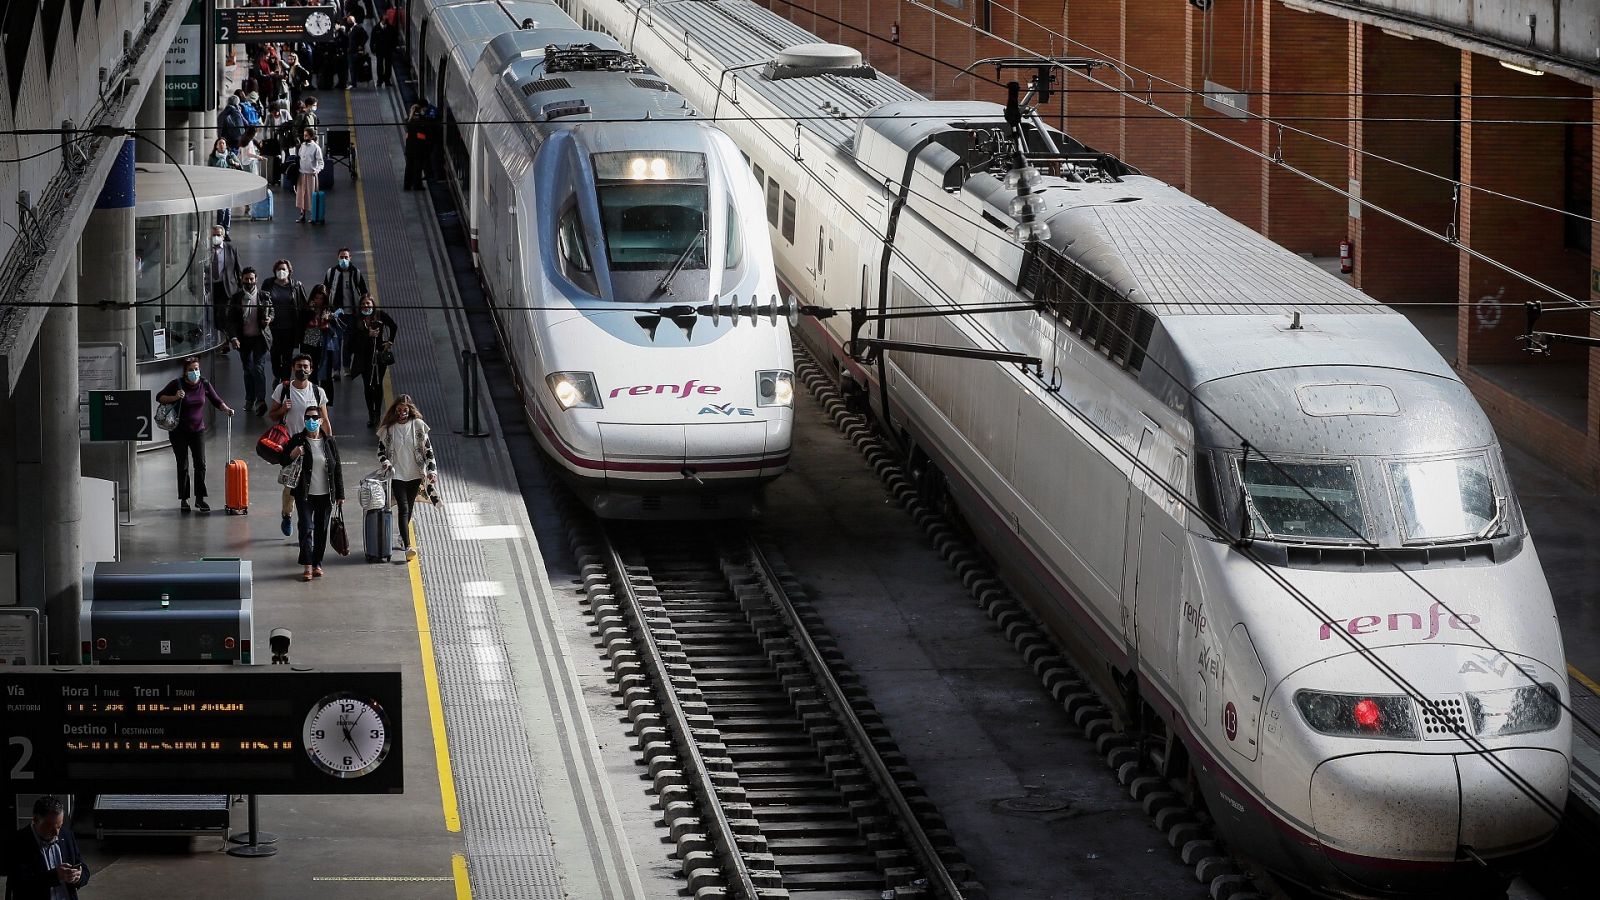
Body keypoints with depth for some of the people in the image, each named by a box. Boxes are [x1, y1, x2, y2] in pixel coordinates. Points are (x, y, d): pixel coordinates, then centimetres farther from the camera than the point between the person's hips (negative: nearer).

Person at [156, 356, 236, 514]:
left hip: (198, 430, 2)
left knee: (201, 464, -4)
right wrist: (175, 398, -21)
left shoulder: (204, 385, -2)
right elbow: (159, 397, -4)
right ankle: (183, 500, 11)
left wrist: (226, 409, -13)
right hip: (179, 431, -2)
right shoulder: (177, 384, -9)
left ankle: (200, 499, 6)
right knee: (183, 466, 2)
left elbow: (216, 401, 6)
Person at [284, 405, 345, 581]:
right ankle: (307, 566, -10)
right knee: (306, 528, -10)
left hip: (325, 494, 2)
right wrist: (293, 455, -19)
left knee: (321, 530, 7)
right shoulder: (297, 441, -1)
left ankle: (317, 564, 17)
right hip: (305, 494, -2)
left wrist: (340, 495, 6)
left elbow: (337, 470, 8)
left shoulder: (330, 442, 4)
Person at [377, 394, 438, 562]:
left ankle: (403, 535, 39)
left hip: (415, 473, 2)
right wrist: (385, 463, -11)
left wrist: (432, 469, -6)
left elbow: (428, 449, 2)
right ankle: (408, 546, -20)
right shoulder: (388, 428, 0)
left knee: (409, 508, 14)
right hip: (396, 474, -2)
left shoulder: (418, 425, 0)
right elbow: (381, 449, 8)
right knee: (403, 508, -12)